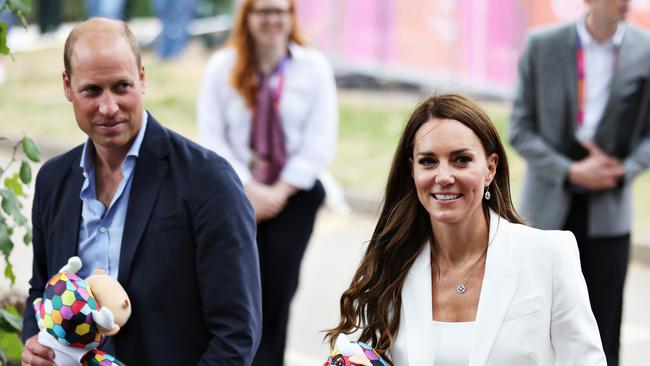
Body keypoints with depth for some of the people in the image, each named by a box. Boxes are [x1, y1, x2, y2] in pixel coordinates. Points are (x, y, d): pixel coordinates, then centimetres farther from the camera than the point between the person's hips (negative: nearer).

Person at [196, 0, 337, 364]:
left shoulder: (314, 67, -3)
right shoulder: (223, 66, -3)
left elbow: (320, 142, -5)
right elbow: (212, 136, -5)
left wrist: (280, 191, -11)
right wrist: (249, 188, -12)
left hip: (294, 194, 0)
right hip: (236, 193, 0)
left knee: (278, 290, -2)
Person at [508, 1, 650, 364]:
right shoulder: (542, 46, -4)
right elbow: (521, 126, -2)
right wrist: (570, 172, -14)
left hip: (608, 212, 1)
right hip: (549, 208, -1)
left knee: (603, 333, 3)